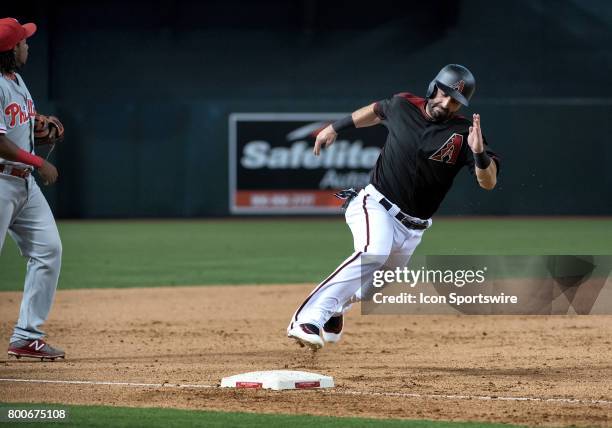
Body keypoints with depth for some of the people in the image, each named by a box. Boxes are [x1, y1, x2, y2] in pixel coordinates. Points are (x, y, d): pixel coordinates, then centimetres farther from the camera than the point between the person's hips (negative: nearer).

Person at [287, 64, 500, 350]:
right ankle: (307, 320, -38)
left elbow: (488, 182, -16)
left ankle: (334, 309, 46)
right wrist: (336, 128, 28)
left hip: (412, 227, 3)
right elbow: (378, 110, 22)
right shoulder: (403, 105, -2)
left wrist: (479, 153, -35)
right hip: (376, 205, -3)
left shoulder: (463, 133, -8)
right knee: (373, 253, -32)